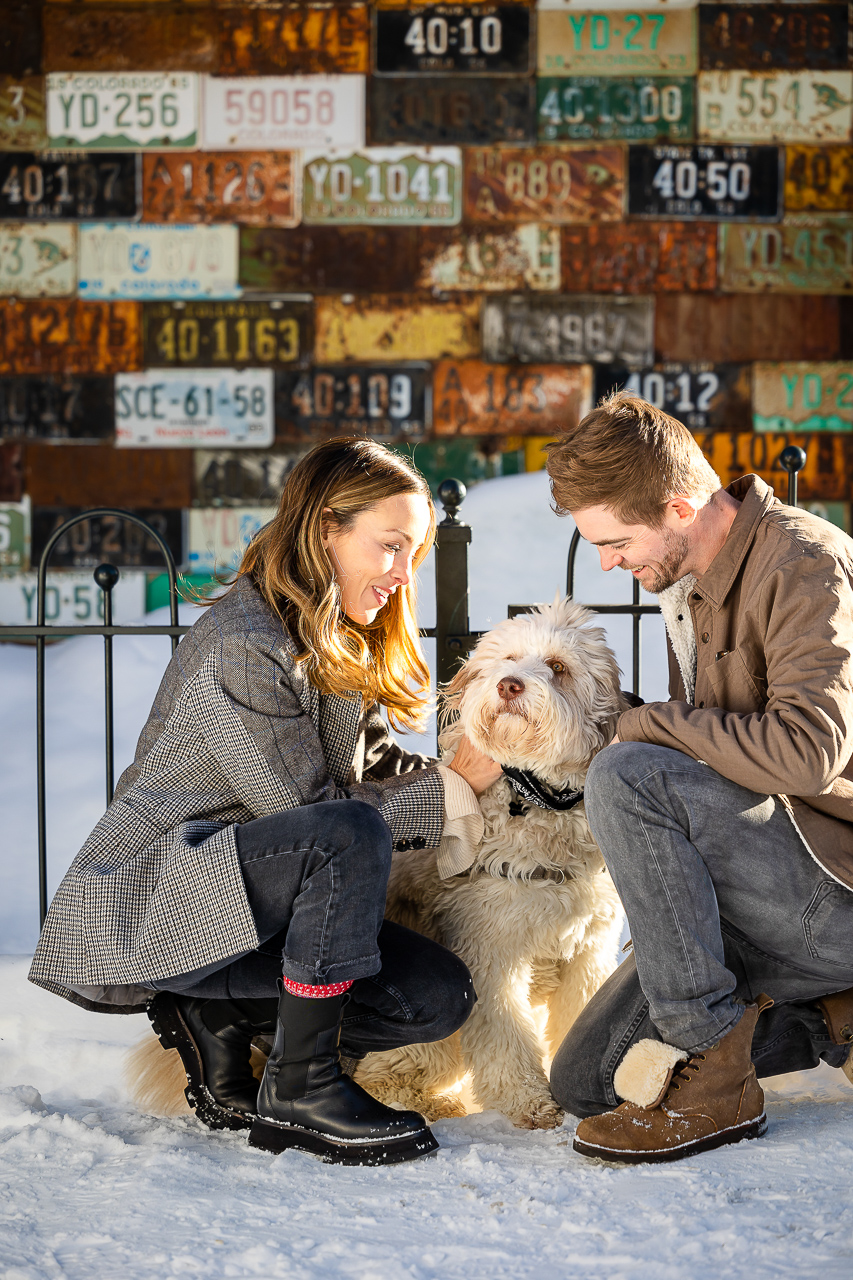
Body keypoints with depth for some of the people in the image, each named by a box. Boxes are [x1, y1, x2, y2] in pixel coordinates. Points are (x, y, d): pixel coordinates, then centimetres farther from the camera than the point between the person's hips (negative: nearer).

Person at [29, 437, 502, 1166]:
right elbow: (307, 807, -20)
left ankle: (214, 1018, 5)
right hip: (138, 905, -9)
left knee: (440, 996, -6)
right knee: (350, 835, -34)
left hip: (244, 909, 9)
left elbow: (370, 768, 9)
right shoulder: (242, 643, -19)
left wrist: (463, 776, -9)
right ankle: (299, 1090, -22)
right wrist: (451, 792, -13)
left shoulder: (340, 648, 12)